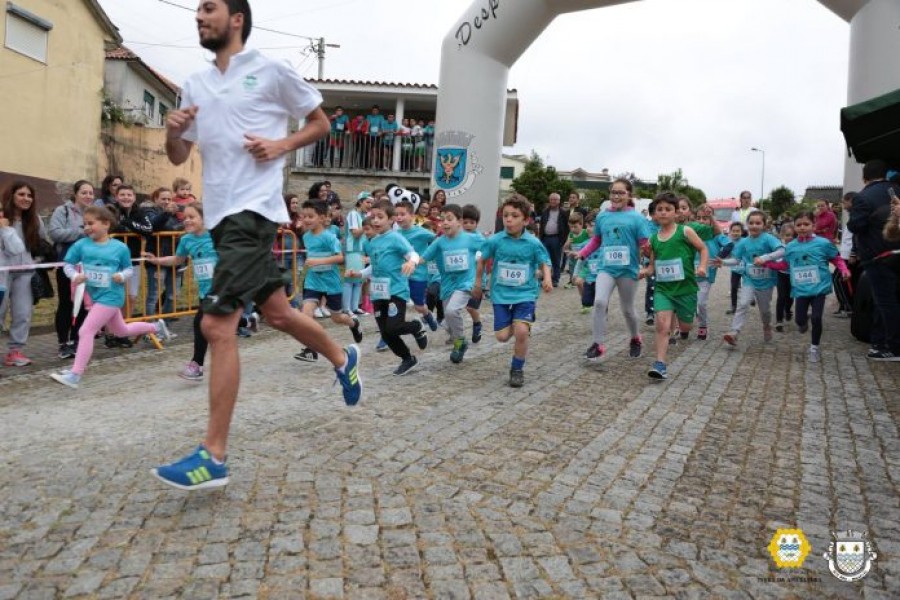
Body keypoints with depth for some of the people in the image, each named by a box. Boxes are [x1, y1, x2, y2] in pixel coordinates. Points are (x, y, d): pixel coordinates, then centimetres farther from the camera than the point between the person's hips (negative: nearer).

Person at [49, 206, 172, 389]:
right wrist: (75, 276, -15)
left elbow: (129, 268, 3)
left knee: (86, 332, -13)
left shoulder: (120, 247, -10)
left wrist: (121, 276, -18)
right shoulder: (81, 245, -3)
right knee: (121, 331, 23)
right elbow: (68, 264, 4)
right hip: (95, 296, 6)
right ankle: (156, 327, 47)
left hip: (110, 297, -6)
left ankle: (75, 375, -8)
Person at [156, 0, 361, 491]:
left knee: (217, 325, -15)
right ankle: (343, 358, 40)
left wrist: (282, 145, -9)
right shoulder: (194, 85, 17)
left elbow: (320, 124, 8)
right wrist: (172, 130, -3)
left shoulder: (272, 72, 1)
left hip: (253, 209, -7)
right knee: (276, 312, 15)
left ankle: (213, 456, -9)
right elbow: (179, 156, 19)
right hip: (220, 213, 7)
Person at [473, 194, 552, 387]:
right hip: (501, 294, 2)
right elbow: (482, 260, 9)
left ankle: (517, 370, 7)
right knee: (502, 336, -2)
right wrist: (478, 283, 16)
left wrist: (547, 279, -22)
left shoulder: (533, 243, -10)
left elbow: (544, 264, -2)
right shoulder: (494, 241, -6)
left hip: (525, 294, -2)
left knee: (521, 332, -18)